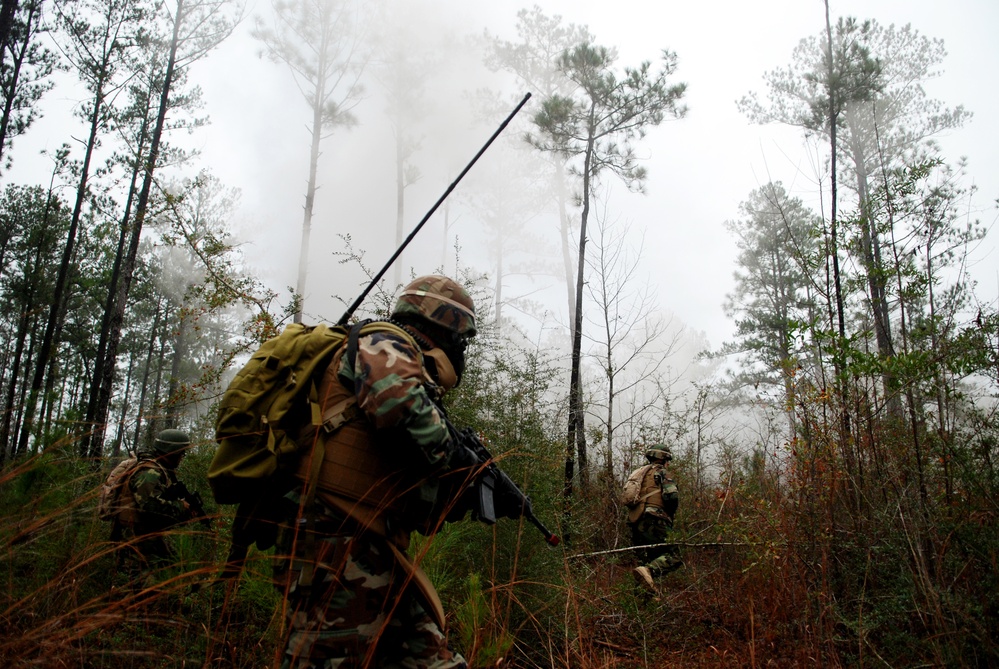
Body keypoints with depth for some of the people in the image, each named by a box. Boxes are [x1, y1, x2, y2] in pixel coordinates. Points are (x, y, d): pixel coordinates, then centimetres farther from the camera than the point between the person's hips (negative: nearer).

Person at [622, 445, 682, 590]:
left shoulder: (638, 473, 28)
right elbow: (672, 496, -10)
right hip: (654, 521, -8)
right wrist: (670, 514, 8)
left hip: (635, 522, 8)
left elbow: (627, 498, 25)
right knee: (673, 557, -12)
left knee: (649, 560, 15)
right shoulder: (661, 472, 4)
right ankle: (648, 571, -36)